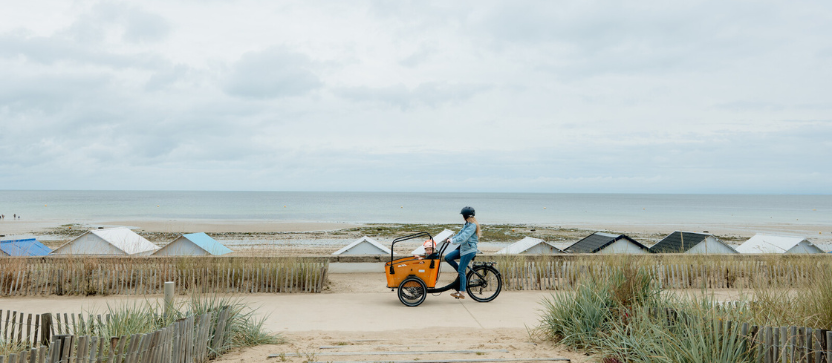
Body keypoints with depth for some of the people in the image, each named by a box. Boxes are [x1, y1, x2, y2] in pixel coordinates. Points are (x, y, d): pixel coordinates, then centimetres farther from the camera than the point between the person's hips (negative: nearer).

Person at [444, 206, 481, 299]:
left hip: (469, 250, -10)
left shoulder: (472, 225, -17)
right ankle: (462, 273, 12)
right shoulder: (467, 224, 14)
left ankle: (462, 292, -5)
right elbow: (461, 233, 19)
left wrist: (453, 241, -25)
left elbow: (463, 237, -26)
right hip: (463, 248, 10)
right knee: (447, 258, 2)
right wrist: (451, 238, 7)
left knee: (461, 270, -9)